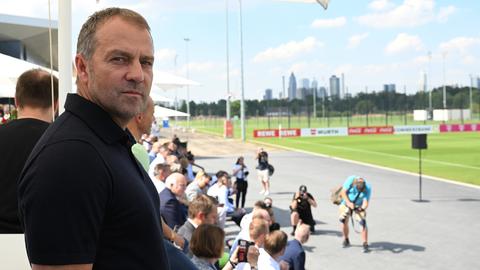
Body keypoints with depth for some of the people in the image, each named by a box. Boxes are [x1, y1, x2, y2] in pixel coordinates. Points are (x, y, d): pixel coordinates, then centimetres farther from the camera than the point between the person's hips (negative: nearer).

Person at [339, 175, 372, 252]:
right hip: (347, 202, 1)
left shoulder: (368, 188, -27)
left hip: (359, 206, -1)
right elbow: (343, 192, -21)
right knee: (343, 221, -3)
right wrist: (349, 203, -32)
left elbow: (366, 202, -25)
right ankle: (346, 240, 23)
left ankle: (365, 244, -10)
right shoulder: (351, 180, -27)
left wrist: (363, 208, -47)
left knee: (363, 223, -17)